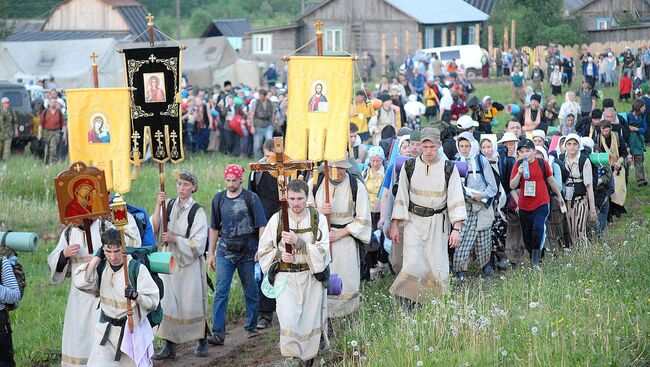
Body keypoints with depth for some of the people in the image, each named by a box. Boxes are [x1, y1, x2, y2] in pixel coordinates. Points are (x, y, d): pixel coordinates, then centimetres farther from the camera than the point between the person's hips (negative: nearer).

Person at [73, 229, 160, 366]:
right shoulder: (101, 267, 1)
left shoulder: (137, 268, -12)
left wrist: (136, 296, -33)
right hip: (106, 330, 3)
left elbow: (153, 300, -12)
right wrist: (97, 258, -11)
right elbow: (80, 282, -16)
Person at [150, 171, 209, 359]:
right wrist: (158, 206, -15)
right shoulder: (169, 205, 4)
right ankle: (169, 345, 4)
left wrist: (175, 238, -17)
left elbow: (198, 243, -10)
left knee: (192, 302, 3)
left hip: (190, 263, -3)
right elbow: (154, 228, -4)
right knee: (167, 302, -1)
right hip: (169, 260, 3)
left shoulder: (197, 211, -7)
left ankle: (202, 341, 22)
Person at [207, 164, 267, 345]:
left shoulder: (251, 198, -2)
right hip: (225, 250, 2)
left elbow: (261, 225, -4)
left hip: (247, 250, -2)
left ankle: (251, 327, 23)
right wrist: (211, 253, 14)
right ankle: (218, 333, -10)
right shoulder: (219, 199, 9)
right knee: (220, 291, -8)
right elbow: (214, 227, 16)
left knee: (251, 291, 8)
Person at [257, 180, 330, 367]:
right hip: (285, 276, -1)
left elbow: (322, 250, -10)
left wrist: (298, 242, -22)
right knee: (288, 320, -17)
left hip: (312, 276, 1)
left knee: (310, 322, 7)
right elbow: (263, 250, 10)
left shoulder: (318, 219, 1)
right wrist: (279, 255, -9)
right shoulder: (277, 219, 3)